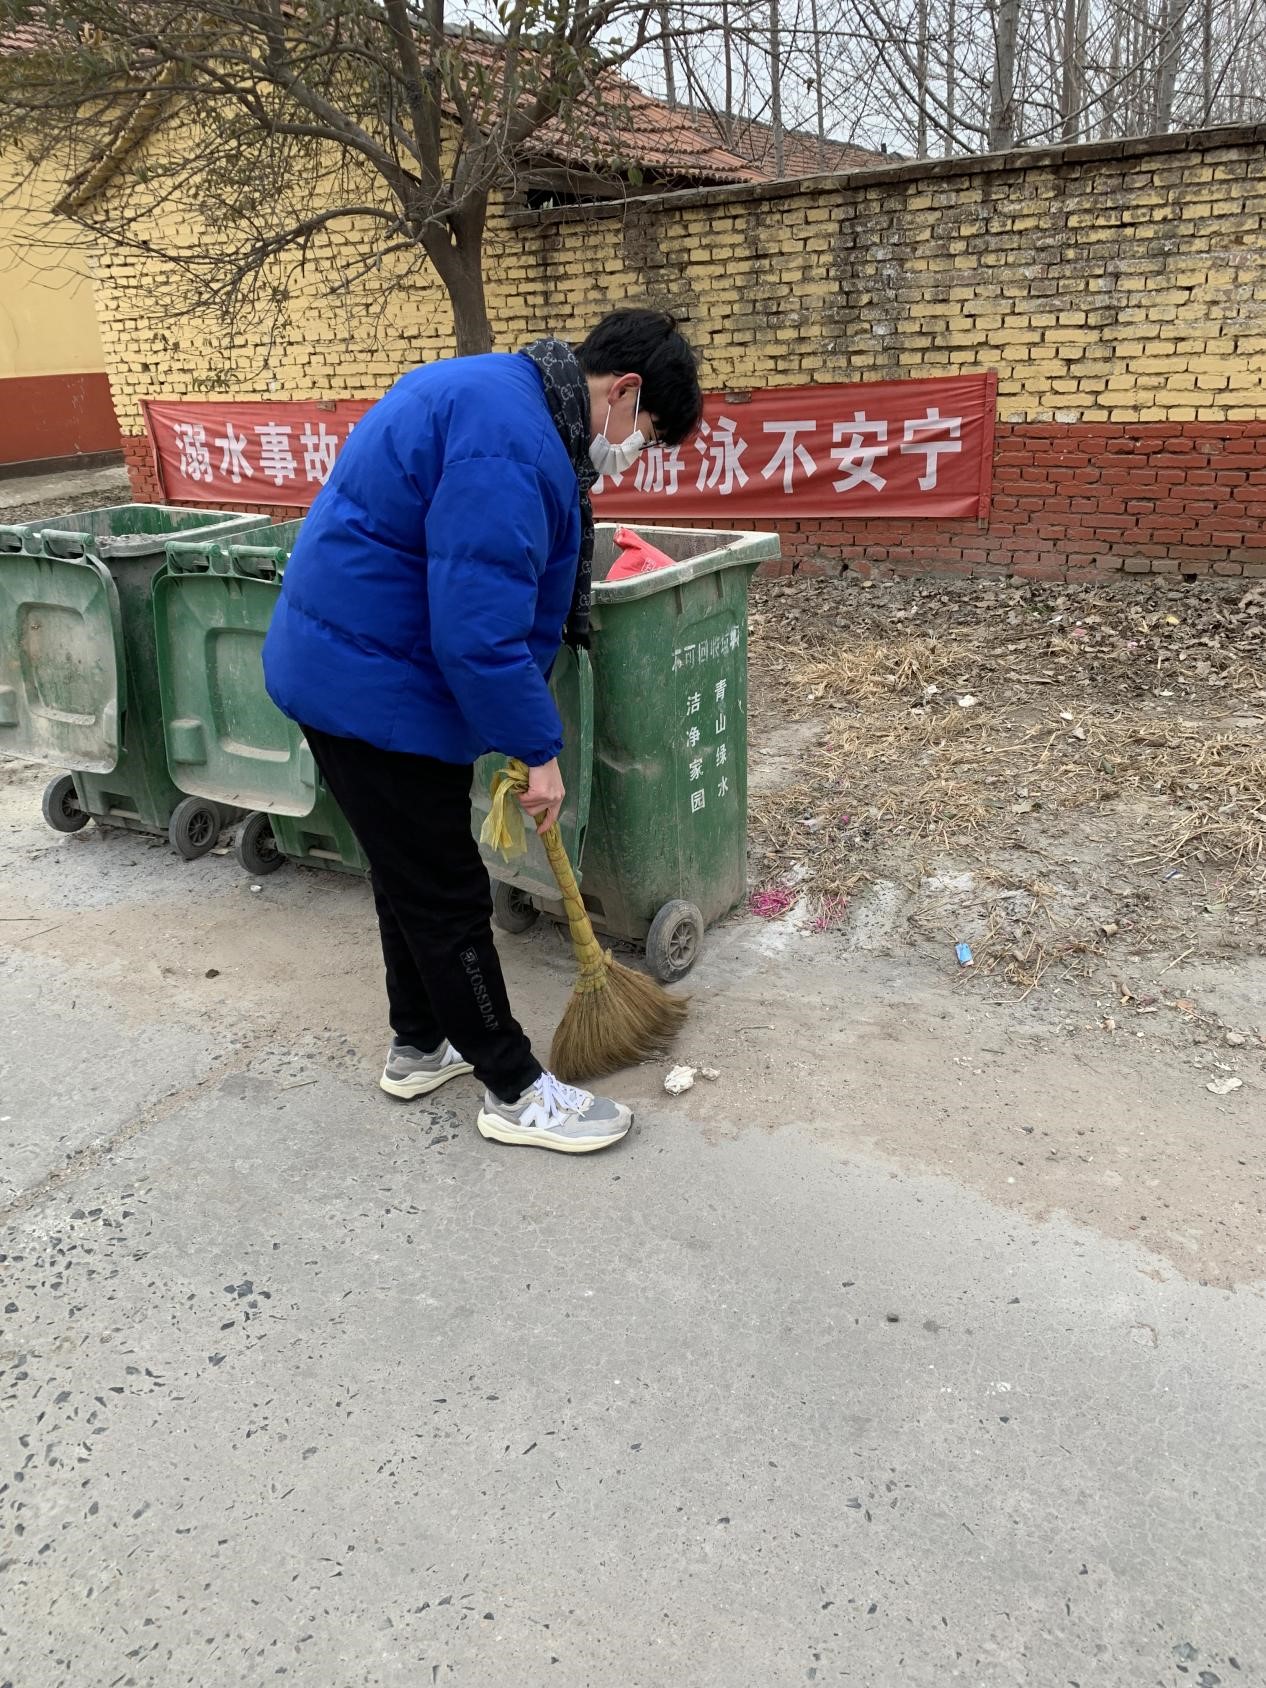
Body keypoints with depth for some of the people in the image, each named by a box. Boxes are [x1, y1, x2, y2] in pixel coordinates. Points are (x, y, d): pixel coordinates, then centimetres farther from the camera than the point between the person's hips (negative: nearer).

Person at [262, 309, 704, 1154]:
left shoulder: (499, 392, 12)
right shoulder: (510, 443, -24)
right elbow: (481, 630, -28)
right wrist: (537, 749, -17)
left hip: (349, 664, 11)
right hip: (374, 686, -11)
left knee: (415, 874, 20)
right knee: (447, 895, 0)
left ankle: (421, 1044, 37)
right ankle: (516, 1090, 14)